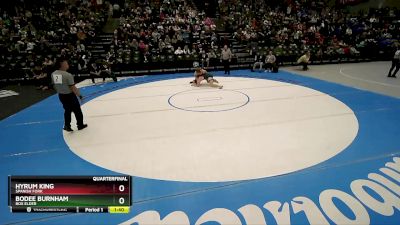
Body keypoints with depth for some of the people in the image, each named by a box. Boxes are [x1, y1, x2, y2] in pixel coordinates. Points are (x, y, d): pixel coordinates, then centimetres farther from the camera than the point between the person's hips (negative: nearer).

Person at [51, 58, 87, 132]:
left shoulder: (53, 74, -4)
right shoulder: (68, 75, -25)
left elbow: (54, 85, 7)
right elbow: (72, 88, -23)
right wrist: (79, 95, -11)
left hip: (61, 95, 6)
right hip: (70, 95, -6)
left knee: (67, 110, 22)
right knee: (77, 110, 12)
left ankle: (67, 126, 23)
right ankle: (80, 125, 26)